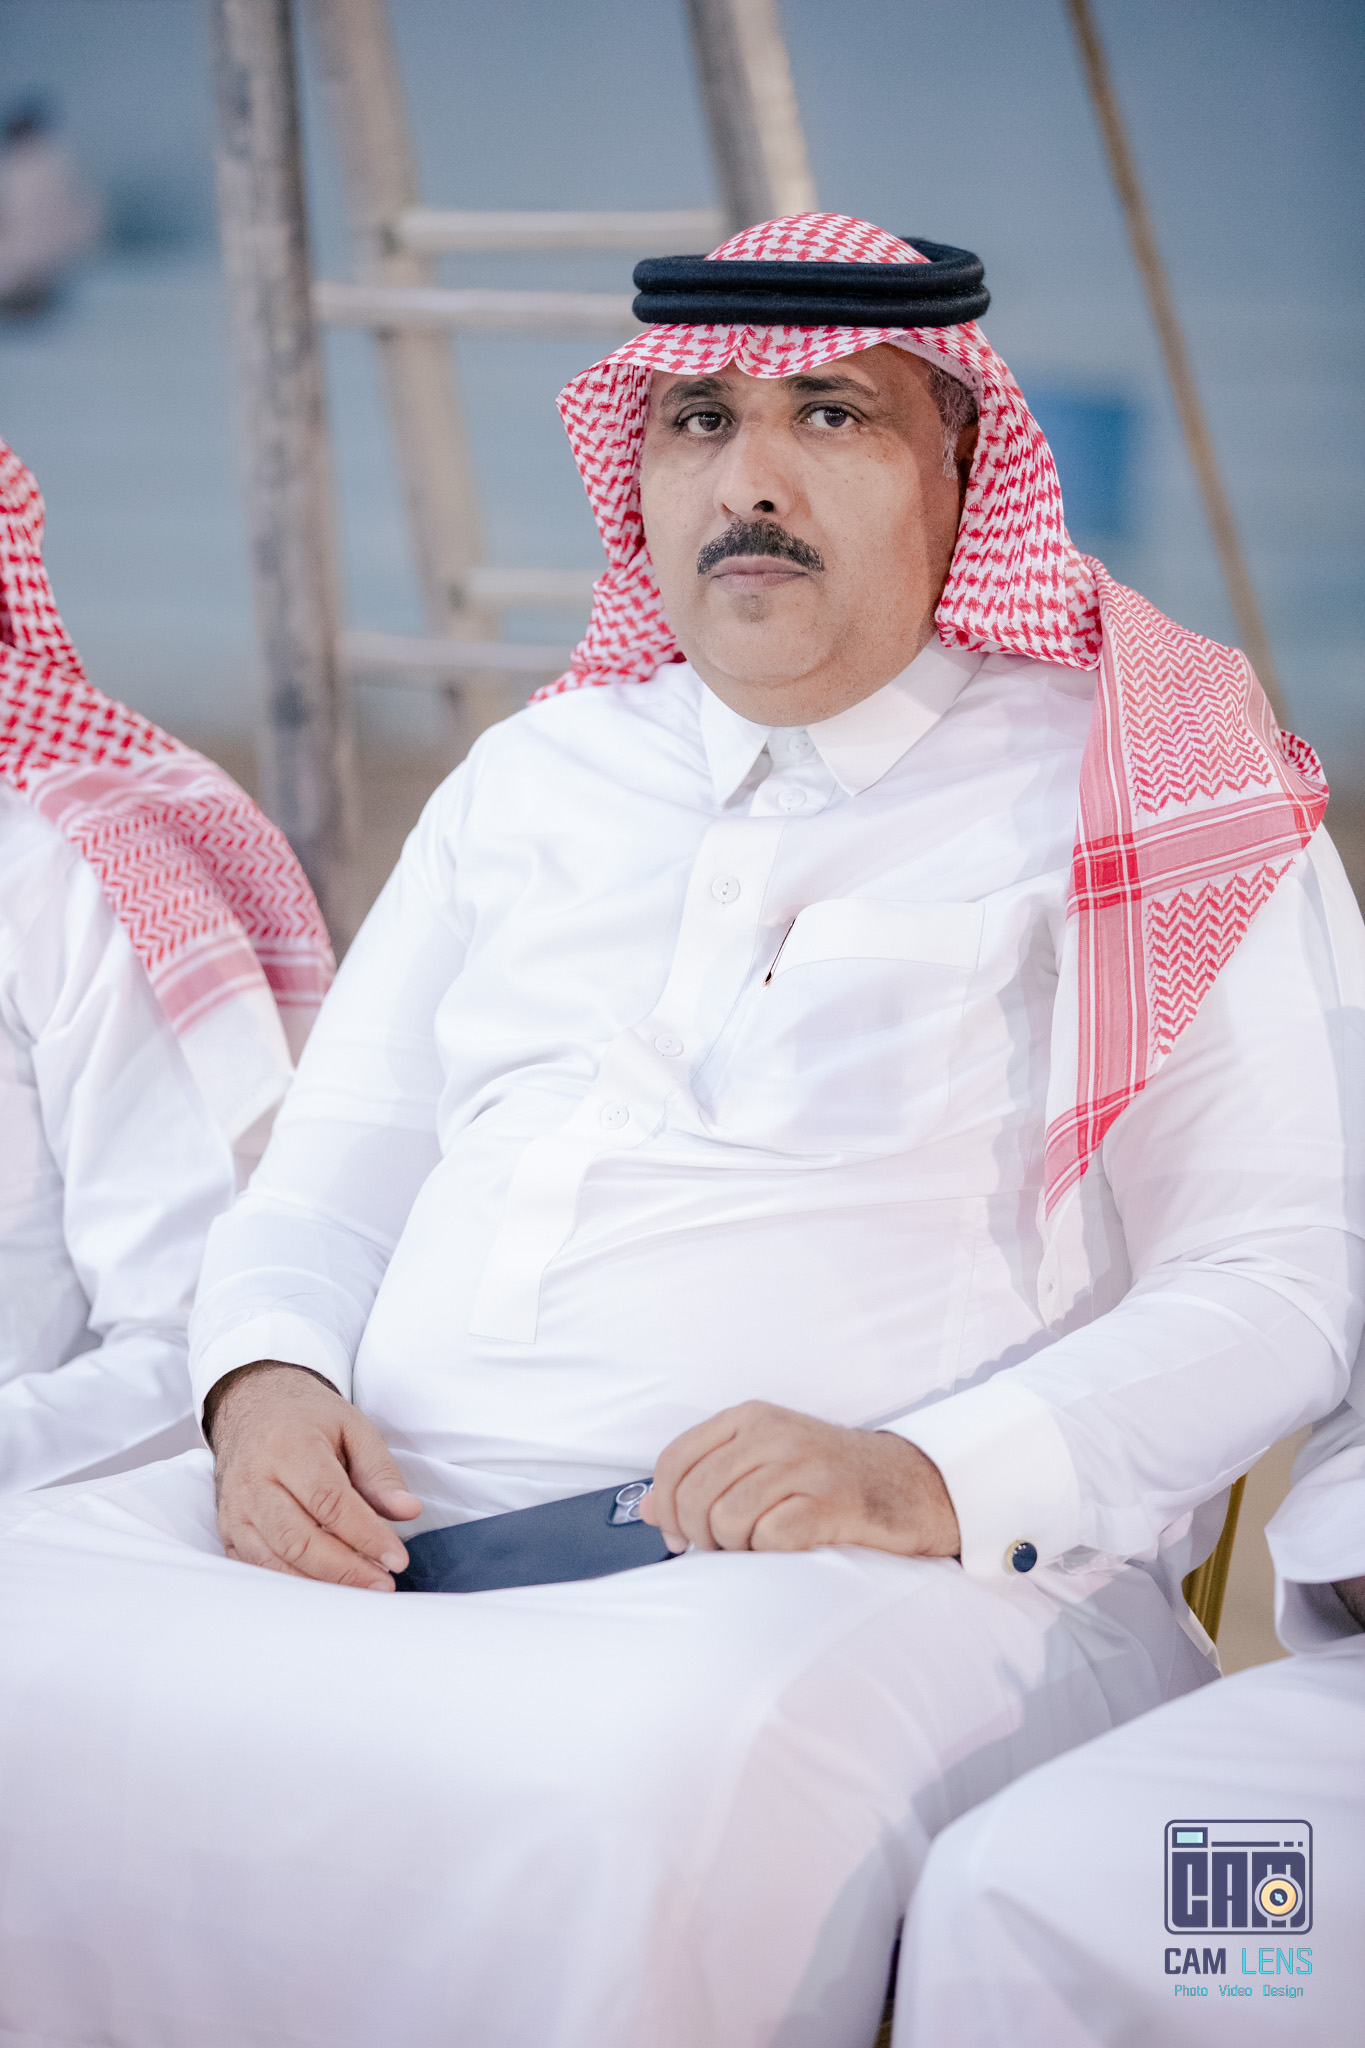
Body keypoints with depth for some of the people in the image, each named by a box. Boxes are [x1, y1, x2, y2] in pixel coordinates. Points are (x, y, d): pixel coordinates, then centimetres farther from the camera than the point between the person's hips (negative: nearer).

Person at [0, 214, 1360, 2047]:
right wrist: (267, 1383, 0)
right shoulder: (533, 779, 25)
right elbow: (326, 1186, 25)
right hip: (387, 1534, 5)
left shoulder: (1133, 801, 11)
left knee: (646, 1788, -39)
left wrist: (937, 1476, -16)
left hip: (886, 1587, -4)